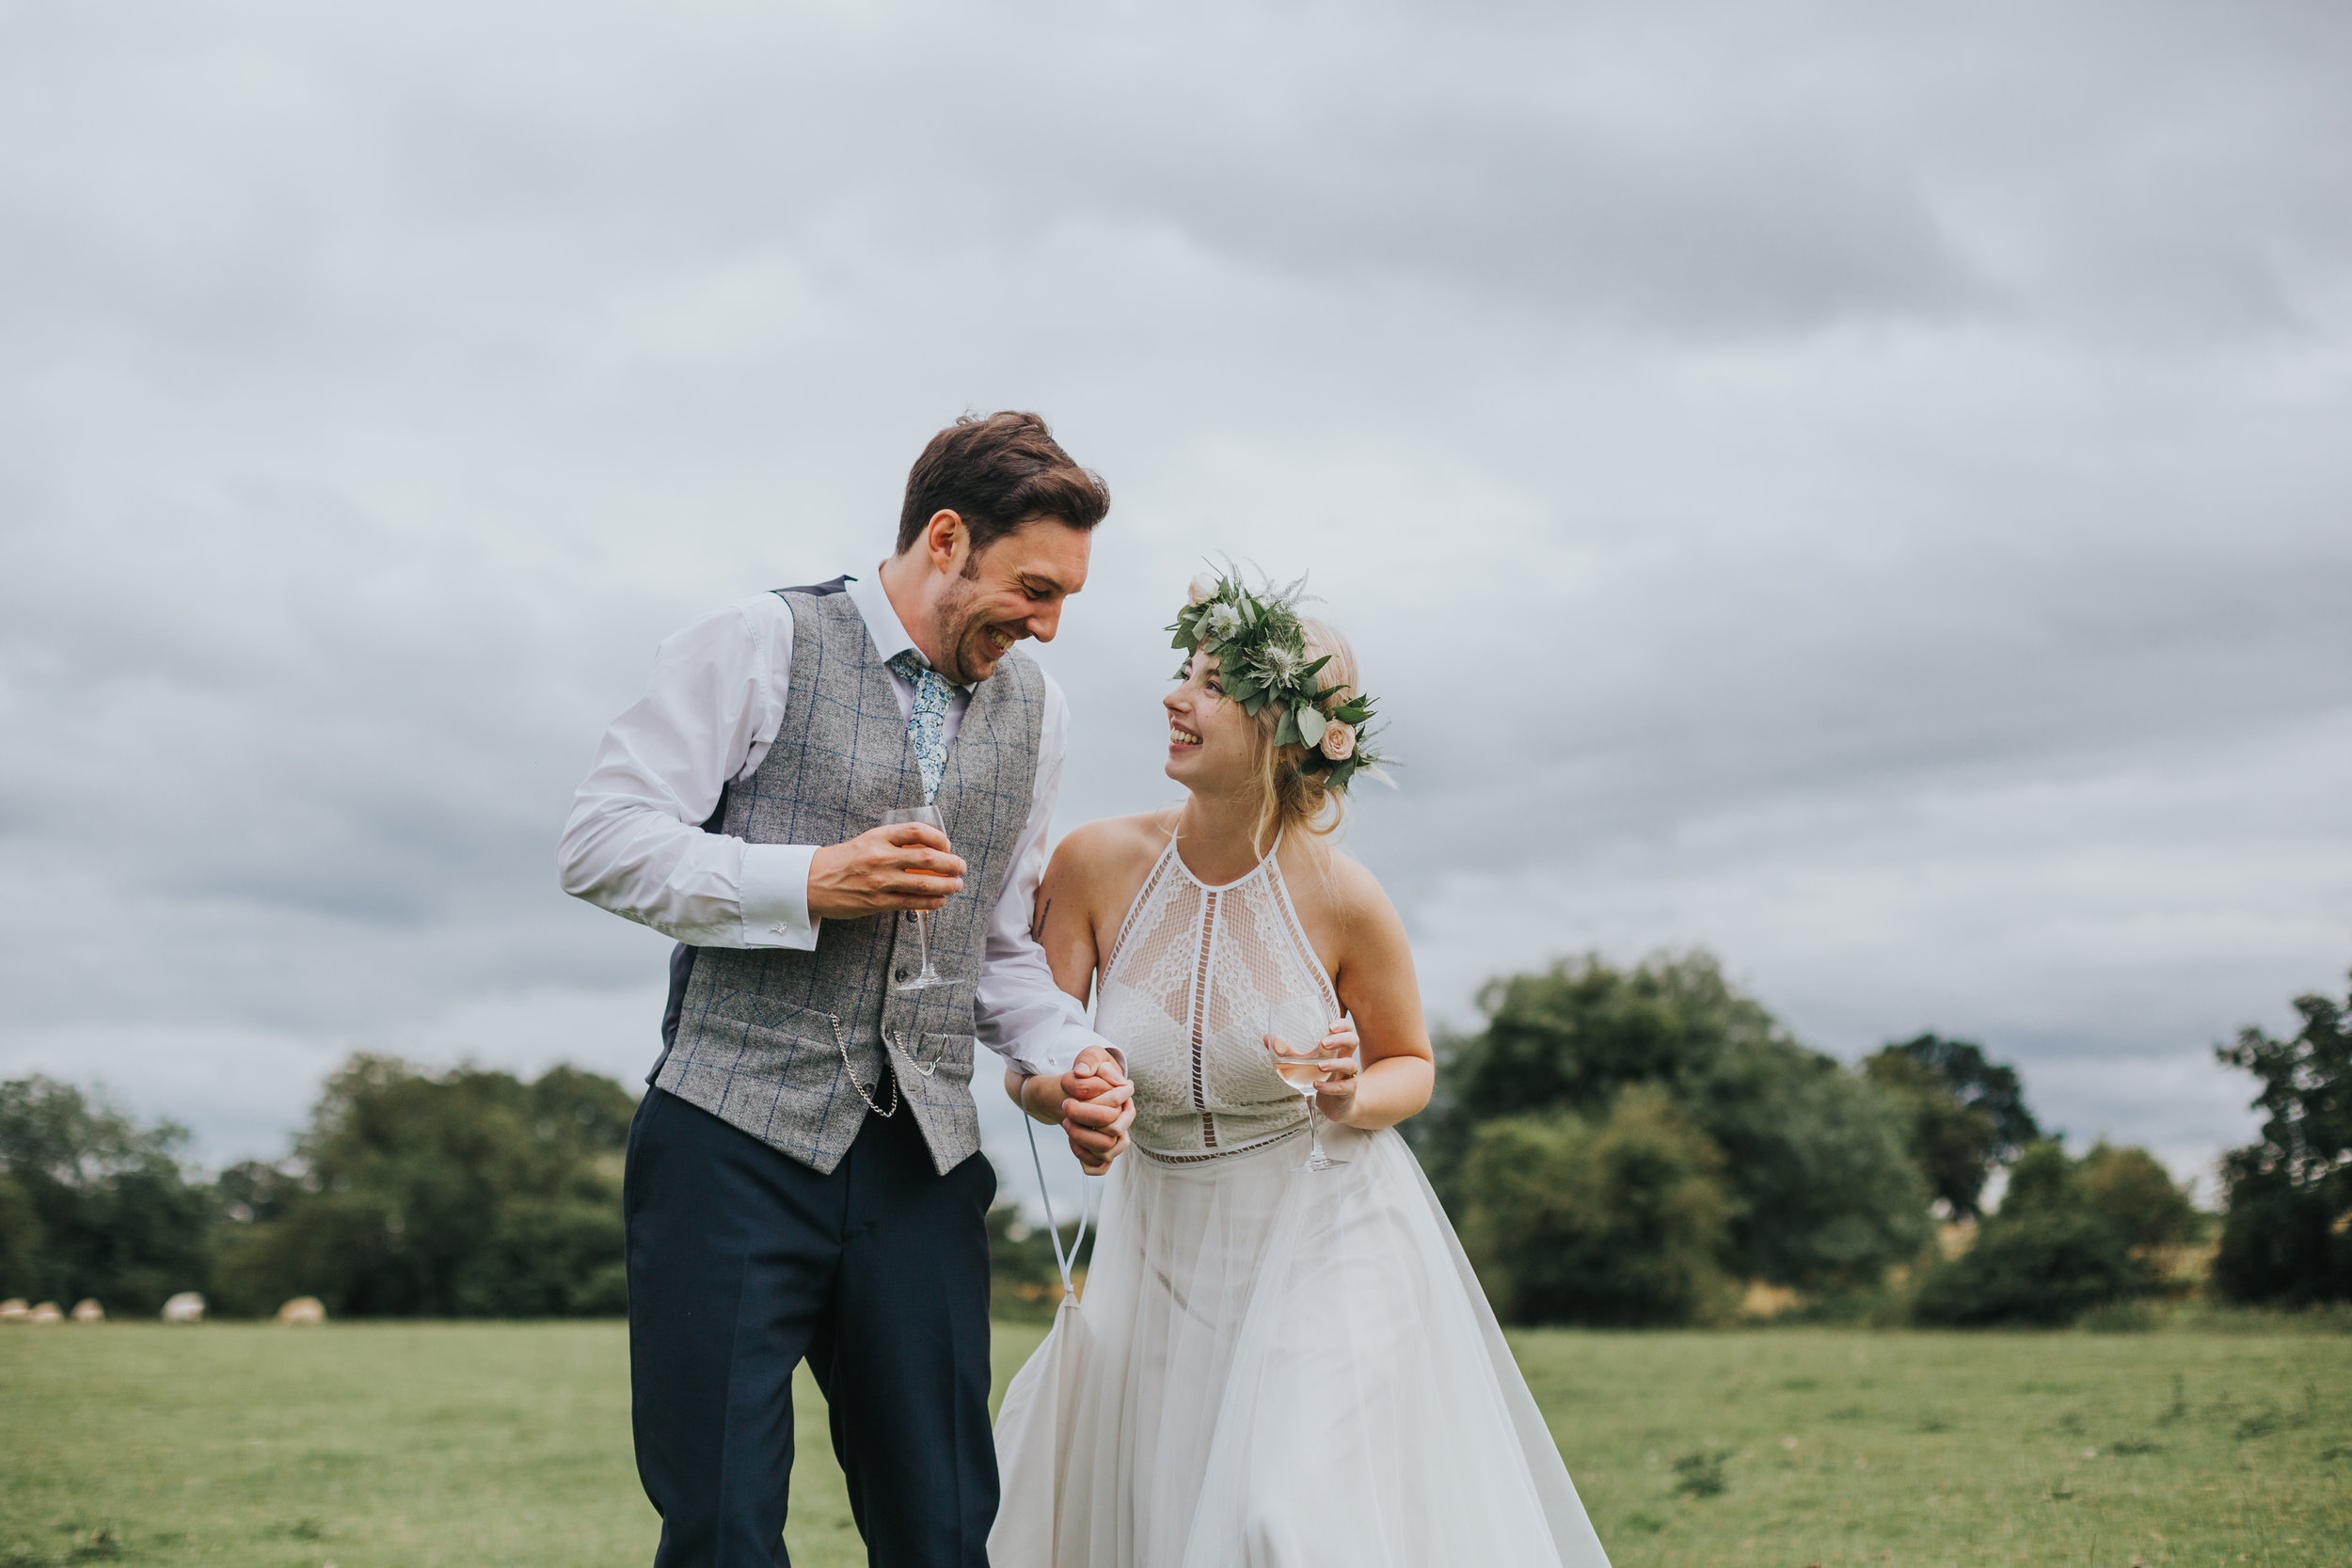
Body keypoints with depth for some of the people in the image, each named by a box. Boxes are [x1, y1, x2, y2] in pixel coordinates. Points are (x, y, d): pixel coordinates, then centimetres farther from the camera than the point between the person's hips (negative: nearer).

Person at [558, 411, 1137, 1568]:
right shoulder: (759, 647, -1)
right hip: (739, 1141, -4)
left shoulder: (1035, 712, 16)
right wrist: (812, 883, -16)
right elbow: (602, 842, -7)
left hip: (922, 1167, 5)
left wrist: (1070, 1060, 3)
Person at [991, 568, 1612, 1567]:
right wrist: (1062, 1091, -30)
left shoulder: (1343, 901, -14)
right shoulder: (1100, 865, -11)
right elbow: (1028, 1069, -6)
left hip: (1325, 1242, -3)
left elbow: (1412, 1064, 3)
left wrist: (1351, 1098, -20)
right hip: (1164, 1251, 3)